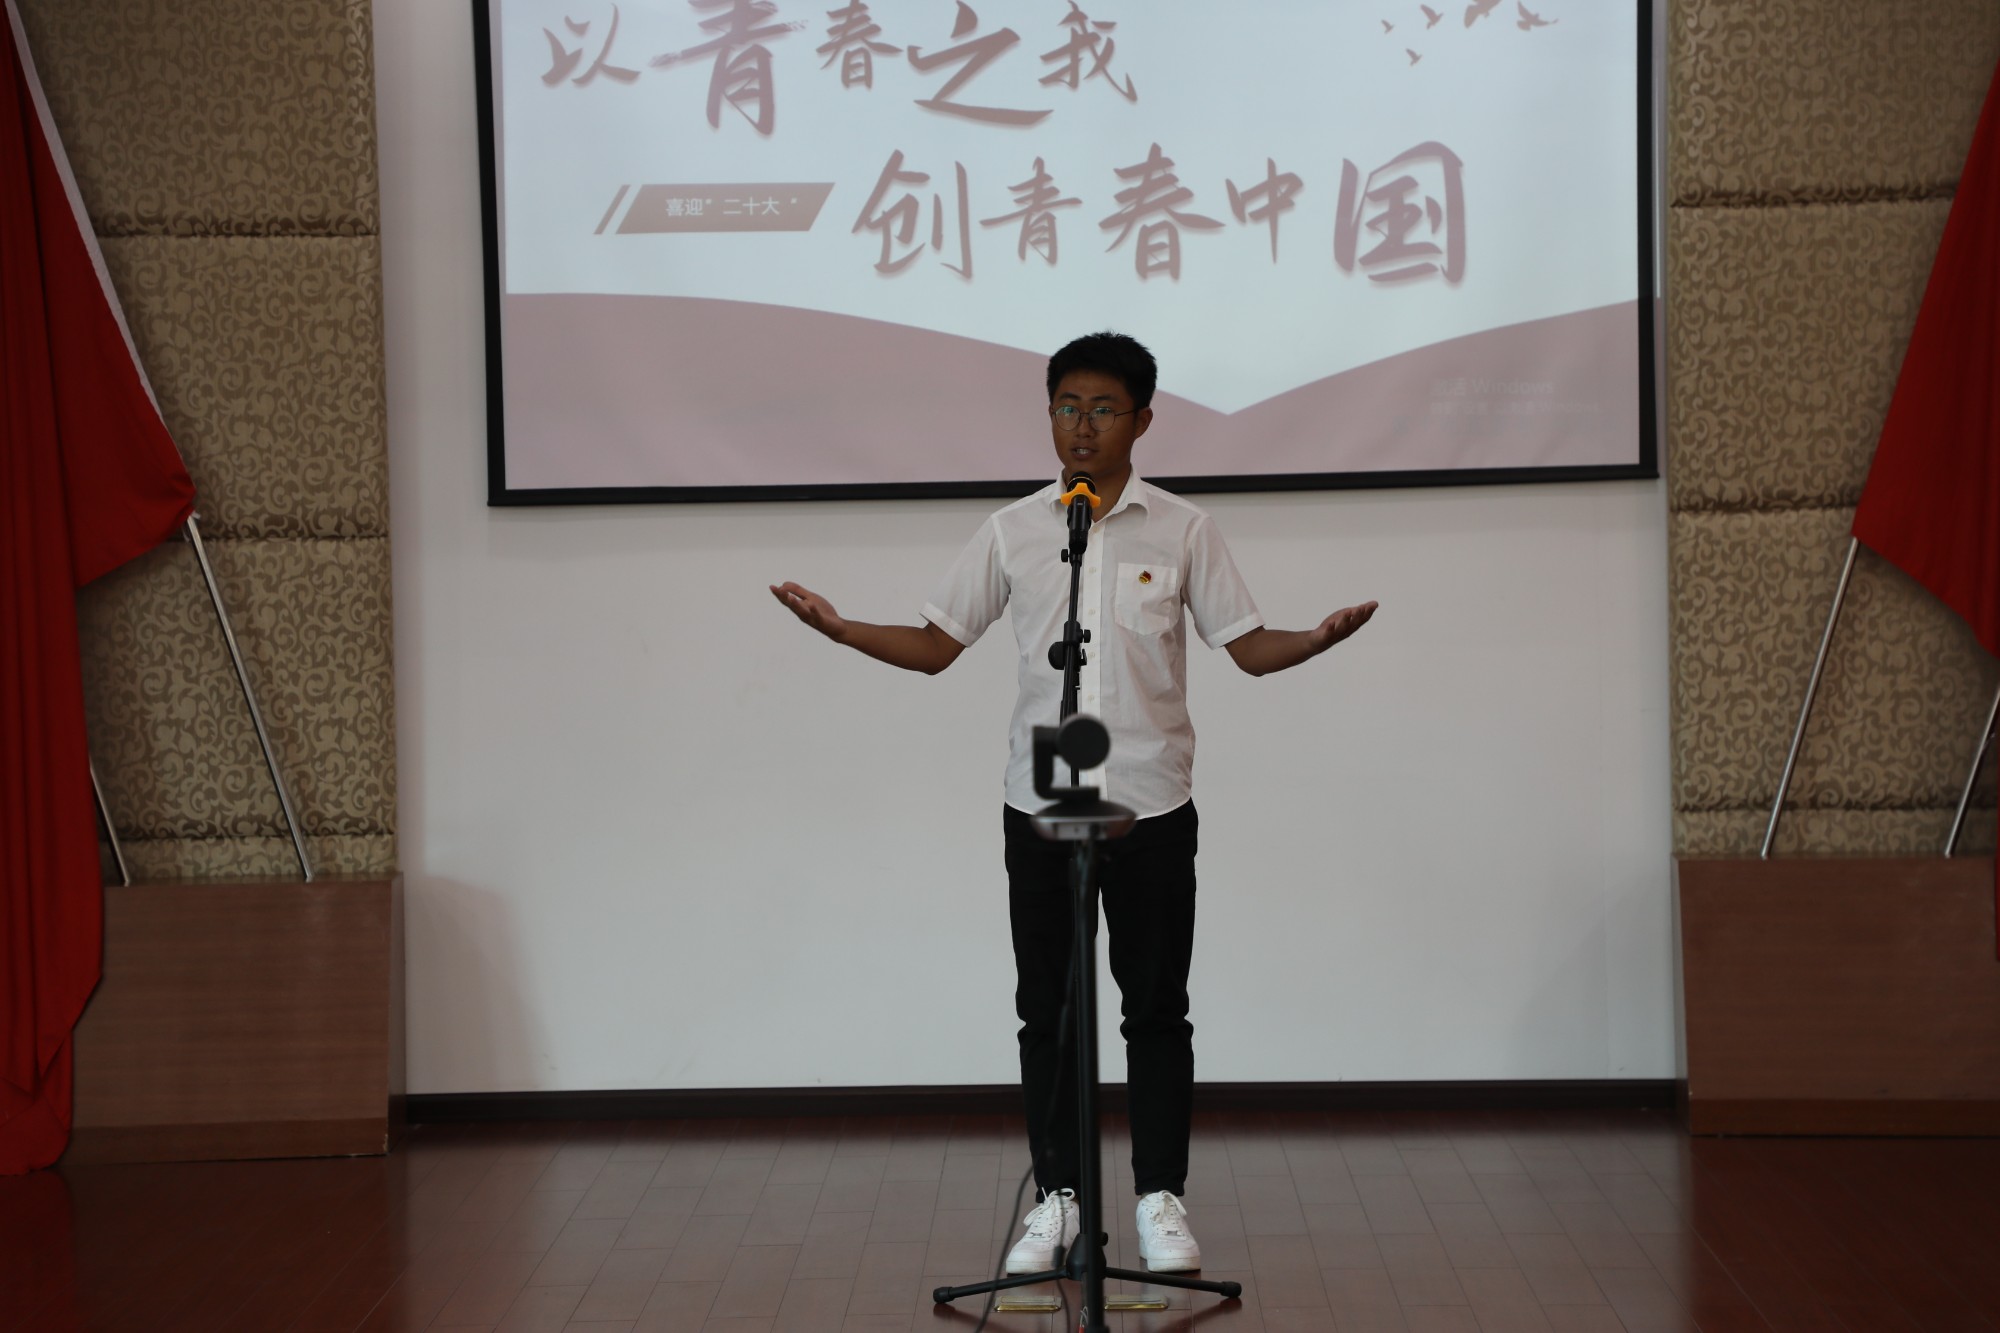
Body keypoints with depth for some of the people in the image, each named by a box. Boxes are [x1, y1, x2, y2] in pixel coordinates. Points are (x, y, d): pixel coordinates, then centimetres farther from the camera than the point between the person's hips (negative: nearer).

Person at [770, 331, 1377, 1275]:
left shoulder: (1182, 531, 0)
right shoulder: (1012, 532, 4)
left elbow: (1248, 647, 0)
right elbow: (937, 645, 6)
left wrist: (1321, 638, -20)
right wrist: (839, 629, -7)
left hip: (1151, 806, -1)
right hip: (1039, 807, 2)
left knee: (1156, 1007, 4)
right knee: (1046, 1010, 7)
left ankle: (1160, 1199, 14)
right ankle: (1056, 1198, 16)